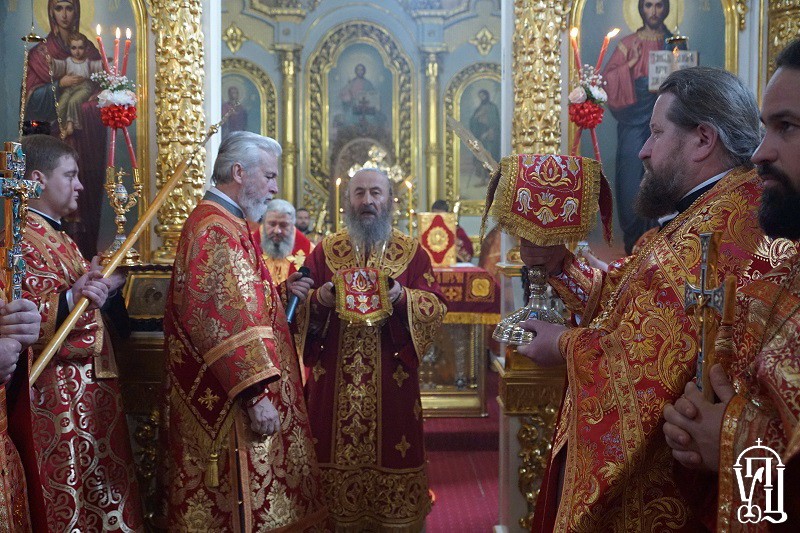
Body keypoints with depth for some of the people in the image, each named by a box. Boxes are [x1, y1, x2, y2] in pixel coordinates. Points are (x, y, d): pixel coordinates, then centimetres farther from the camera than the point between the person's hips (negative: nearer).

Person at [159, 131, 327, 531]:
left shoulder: (228, 224, 17)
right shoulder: (215, 229, -17)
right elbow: (221, 318, -26)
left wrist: (281, 291, 11)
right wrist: (256, 393, -28)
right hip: (229, 405, -11)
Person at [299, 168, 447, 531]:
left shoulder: (412, 252, 6)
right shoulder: (325, 251, 9)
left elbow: (437, 307, -1)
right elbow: (298, 307, 6)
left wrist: (402, 298, -19)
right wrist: (319, 300, -15)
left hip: (392, 377, -1)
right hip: (334, 379, 1)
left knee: (391, 457, 2)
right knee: (336, 453, 3)